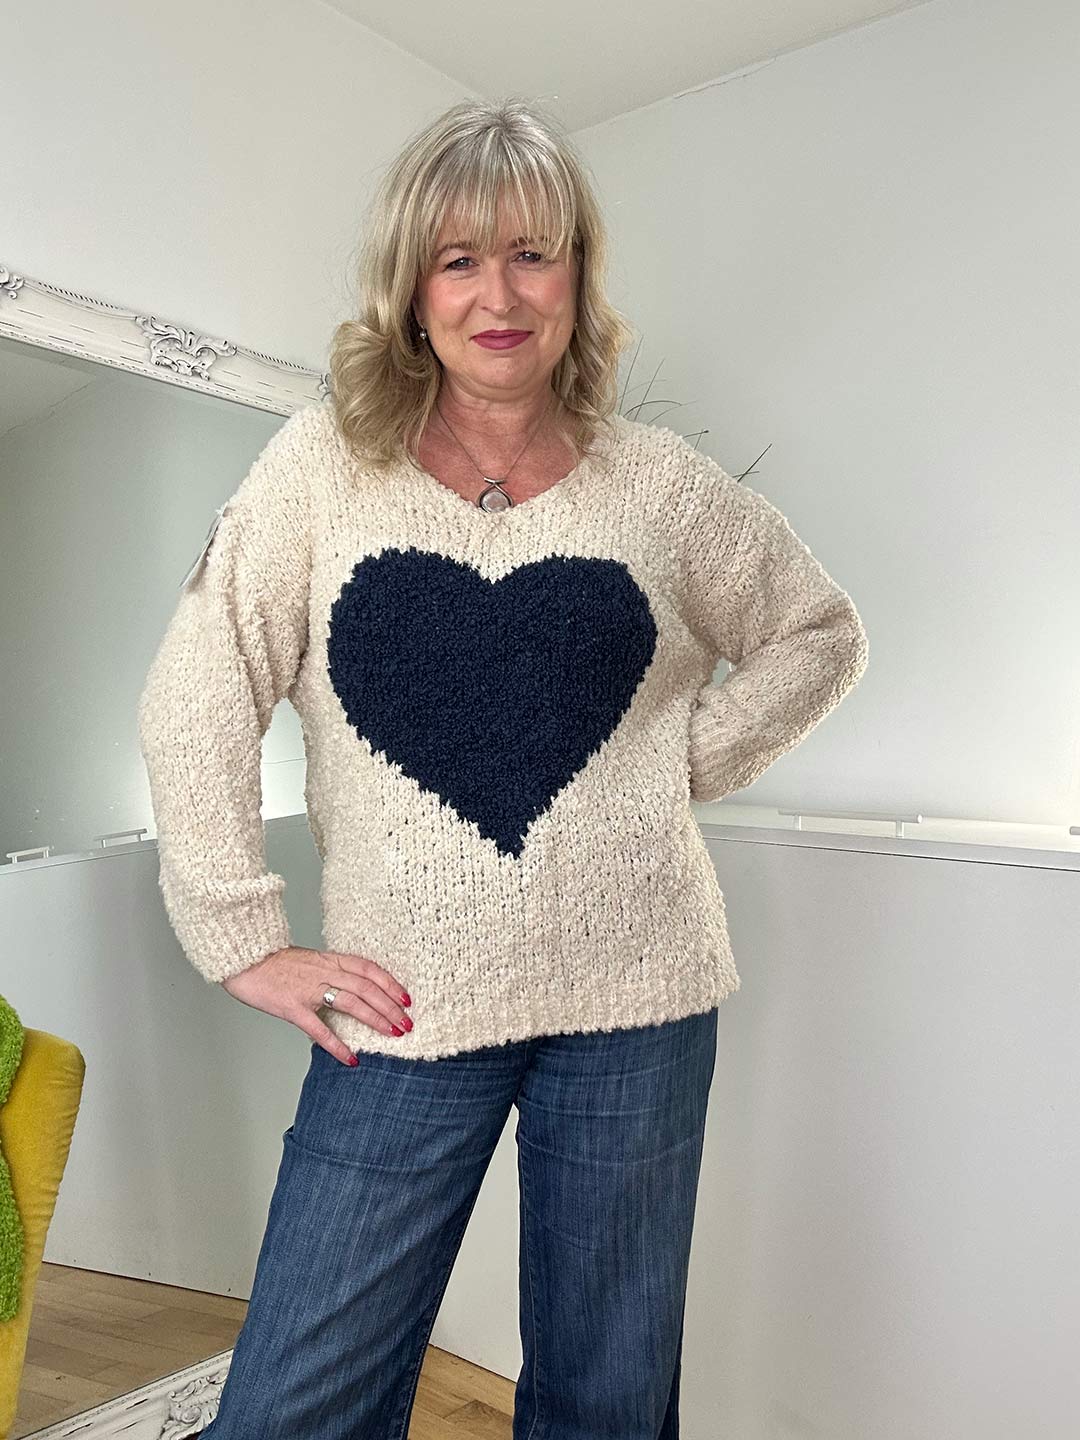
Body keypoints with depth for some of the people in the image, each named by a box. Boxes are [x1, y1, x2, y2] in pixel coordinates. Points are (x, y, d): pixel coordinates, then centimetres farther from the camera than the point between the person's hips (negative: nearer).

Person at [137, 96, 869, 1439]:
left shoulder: (662, 483, 3)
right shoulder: (323, 463, 0)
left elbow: (821, 636, 14)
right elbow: (194, 703, -1)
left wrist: (687, 757, 0)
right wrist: (249, 944, -5)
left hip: (635, 996, 2)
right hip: (402, 1009, 0)